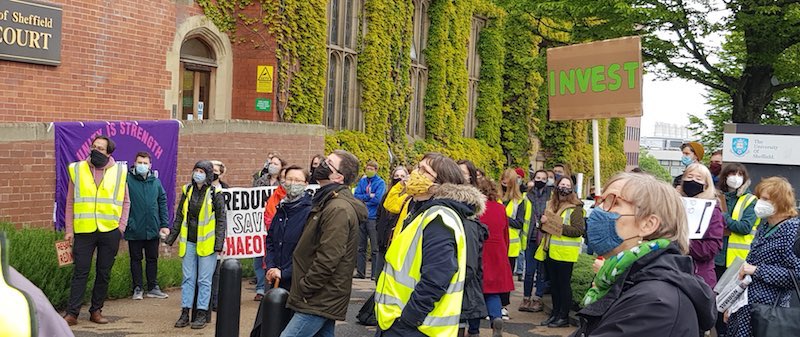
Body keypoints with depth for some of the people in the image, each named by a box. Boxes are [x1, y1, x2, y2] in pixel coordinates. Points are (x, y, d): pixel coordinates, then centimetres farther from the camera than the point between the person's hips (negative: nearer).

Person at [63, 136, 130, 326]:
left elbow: (125, 202, 8)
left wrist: (121, 227, 0)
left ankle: (96, 311, 19)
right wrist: (69, 229, 1)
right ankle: (72, 313, 4)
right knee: (80, 272, -1)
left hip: (110, 232, 1)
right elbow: (70, 202, 6)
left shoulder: (119, 171, 3)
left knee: (104, 273, 8)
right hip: (84, 231, -1)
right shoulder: (77, 169, 3)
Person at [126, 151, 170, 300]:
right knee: (136, 259, 8)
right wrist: (127, 221, -16)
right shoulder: (127, 180, -6)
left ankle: (153, 288, 21)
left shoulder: (156, 182, 6)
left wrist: (165, 224, 4)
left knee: (152, 259, 12)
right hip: (134, 230, -3)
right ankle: (138, 288, 18)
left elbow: (162, 203, 9)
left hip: (153, 229, 3)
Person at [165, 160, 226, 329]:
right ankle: (185, 313, 14)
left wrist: (219, 243, -11)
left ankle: (202, 314, 9)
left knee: (204, 280, 2)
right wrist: (172, 237, 12)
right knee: (188, 278, 8)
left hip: (206, 244, -4)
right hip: (189, 242, 4)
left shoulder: (215, 194, -5)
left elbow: (221, 220, -5)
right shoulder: (187, 191, 8)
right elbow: (179, 216, 15)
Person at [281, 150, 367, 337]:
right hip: (323, 299, 10)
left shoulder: (338, 209, -20)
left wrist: (303, 289, -16)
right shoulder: (328, 202, 14)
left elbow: (327, 260, -25)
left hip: (320, 301, -10)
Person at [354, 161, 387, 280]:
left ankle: (375, 274, 1)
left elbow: (377, 199, -14)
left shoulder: (380, 183, -2)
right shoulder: (362, 181, 12)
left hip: (373, 217, -5)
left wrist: (363, 199, -4)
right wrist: (369, 196, -12)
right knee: (361, 247, 10)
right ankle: (360, 272, 17)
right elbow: (356, 196, 1)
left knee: (375, 248, -3)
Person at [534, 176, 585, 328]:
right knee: (554, 284, 13)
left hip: (565, 253, -7)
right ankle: (555, 313, 23)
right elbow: (545, 227, 23)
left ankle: (564, 317, 8)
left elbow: (579, 230, -17)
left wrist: (560, 227, -22)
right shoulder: (551, 204, 12)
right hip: (550, 251, 7)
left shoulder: (575, 208, -8)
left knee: (563, 284, 0)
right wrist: (543, 221, 1)